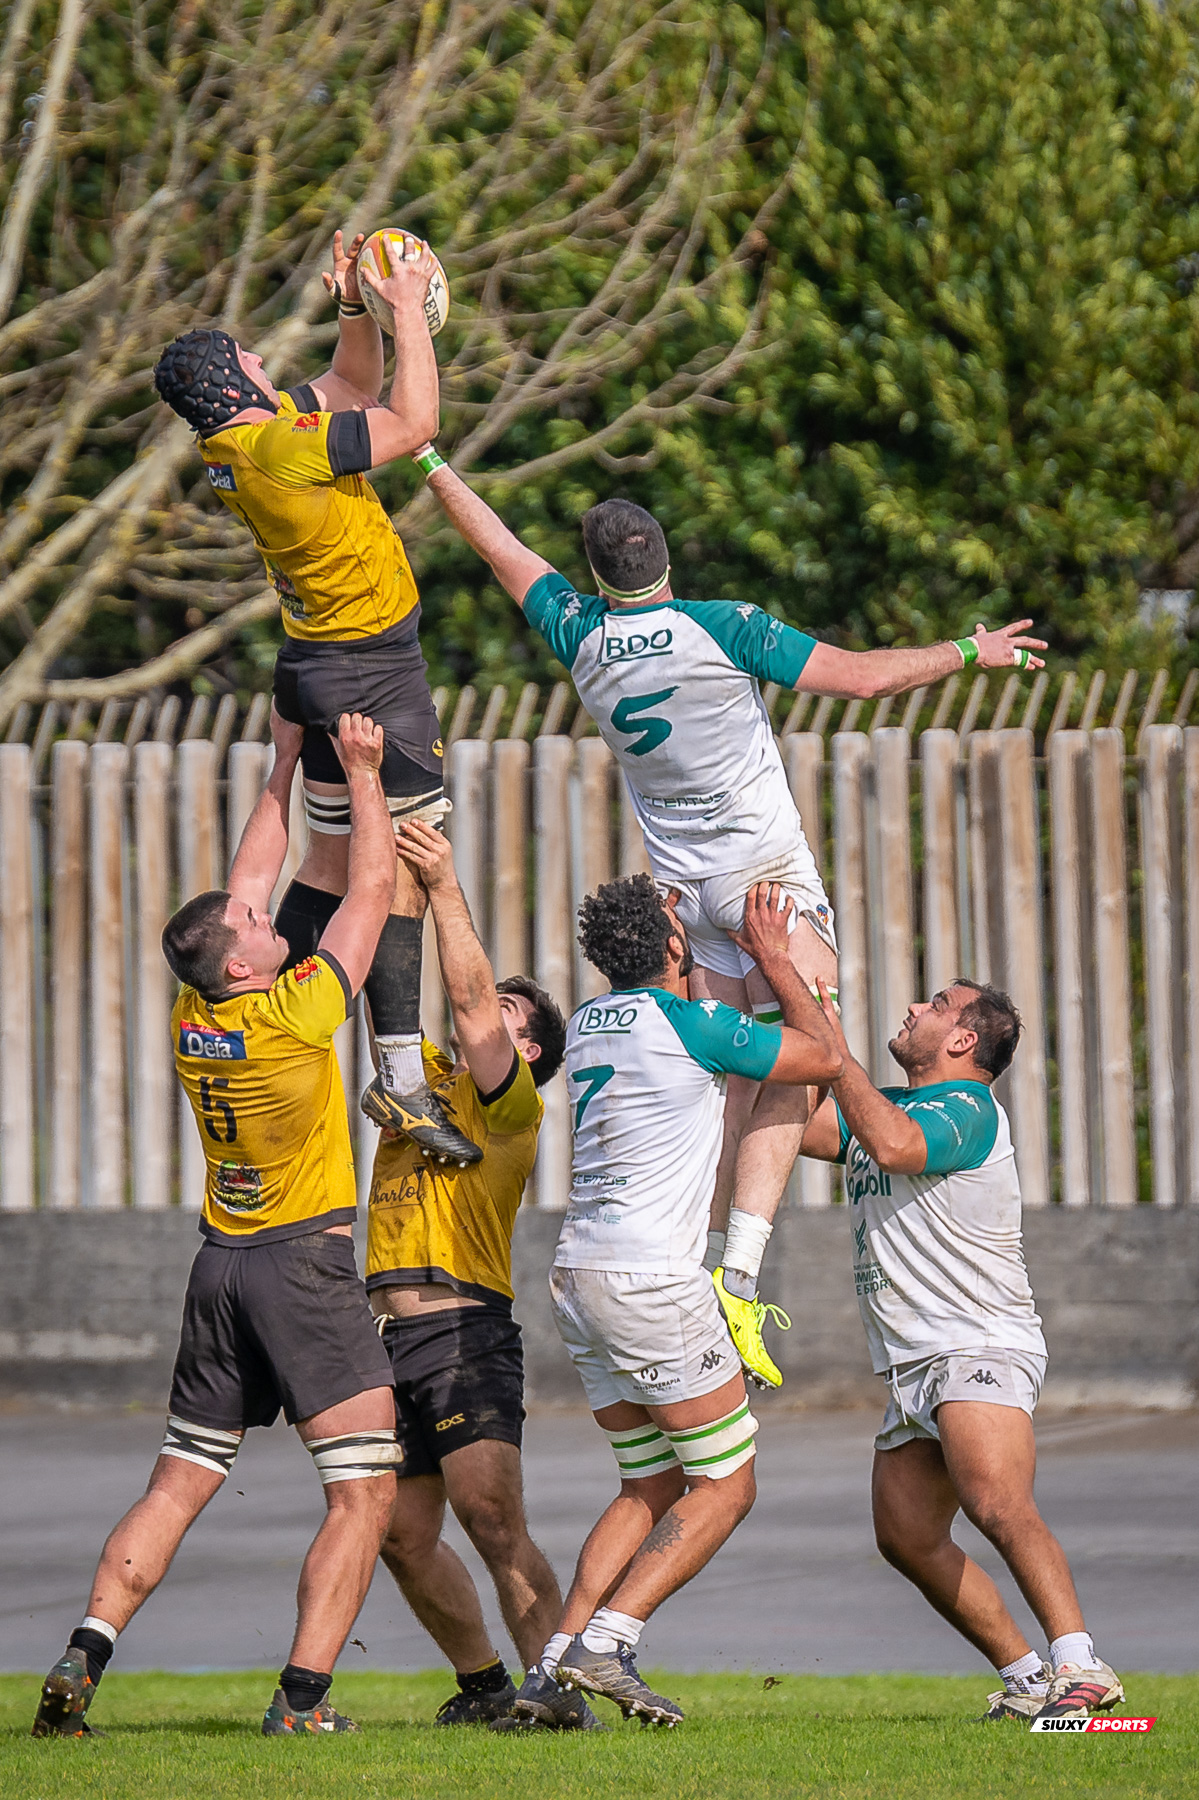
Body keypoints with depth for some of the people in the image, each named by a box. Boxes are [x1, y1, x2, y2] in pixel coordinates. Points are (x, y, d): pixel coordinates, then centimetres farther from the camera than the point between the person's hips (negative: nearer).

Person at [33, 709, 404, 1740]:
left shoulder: (193, 1017, 3)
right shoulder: (296, 1012, -14)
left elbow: (253, 878, 16)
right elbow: (373, 890, -5)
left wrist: (286, 770, 22)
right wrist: (361, 773, 4)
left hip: (221, 1265, 7)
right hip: (306, 1261, -7)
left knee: (176, 1489, 10)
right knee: (366, 1492, -6)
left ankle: (85, 1658, -4)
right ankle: (303, 1700, -16)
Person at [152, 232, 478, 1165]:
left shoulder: (253, 432, 4)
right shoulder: (276, 449, -25)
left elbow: (355, 385, 20)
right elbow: (413, 421, -21)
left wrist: (355, 307, 4)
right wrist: (408, 307, -14)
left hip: (323, 663, 10)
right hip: (372, 675, -10)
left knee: (334, 863, 16)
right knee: (402, 870, -9)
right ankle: (401, 1074, -10)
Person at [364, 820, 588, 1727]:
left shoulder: (511, 1102, 1)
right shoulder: (421, 1078, 21)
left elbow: (471, 996, -11)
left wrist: (446, 886, -14)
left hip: (466, 1329, -7)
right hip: (389, 1336, 7)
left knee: (492, 1517, -19)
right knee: (404, 1537, 7)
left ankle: (558, 1688, -19)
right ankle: (483, 1684, 21)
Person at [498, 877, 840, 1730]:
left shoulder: (591, 1022, 13)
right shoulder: (688, 1021, -10)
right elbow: (825, 1056, 0)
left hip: (580, 1276, 8)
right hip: (652, 1277, -8)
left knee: (651, 1489, 14)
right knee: (725, 1485, 2)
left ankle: (553, 1669, 2)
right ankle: (606, 1642, -13)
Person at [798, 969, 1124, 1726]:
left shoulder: (967, 1109, -7)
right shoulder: (885, 1106, 22)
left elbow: (895, 1147, -28)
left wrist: (836, 1045, -22)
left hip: (980, 1347, -9)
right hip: (912, 1366, 9)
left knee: (998, 1505, -28)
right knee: (907, 1535, 0)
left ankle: (1080, 1669, -36)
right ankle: (1029, 1677, 5)